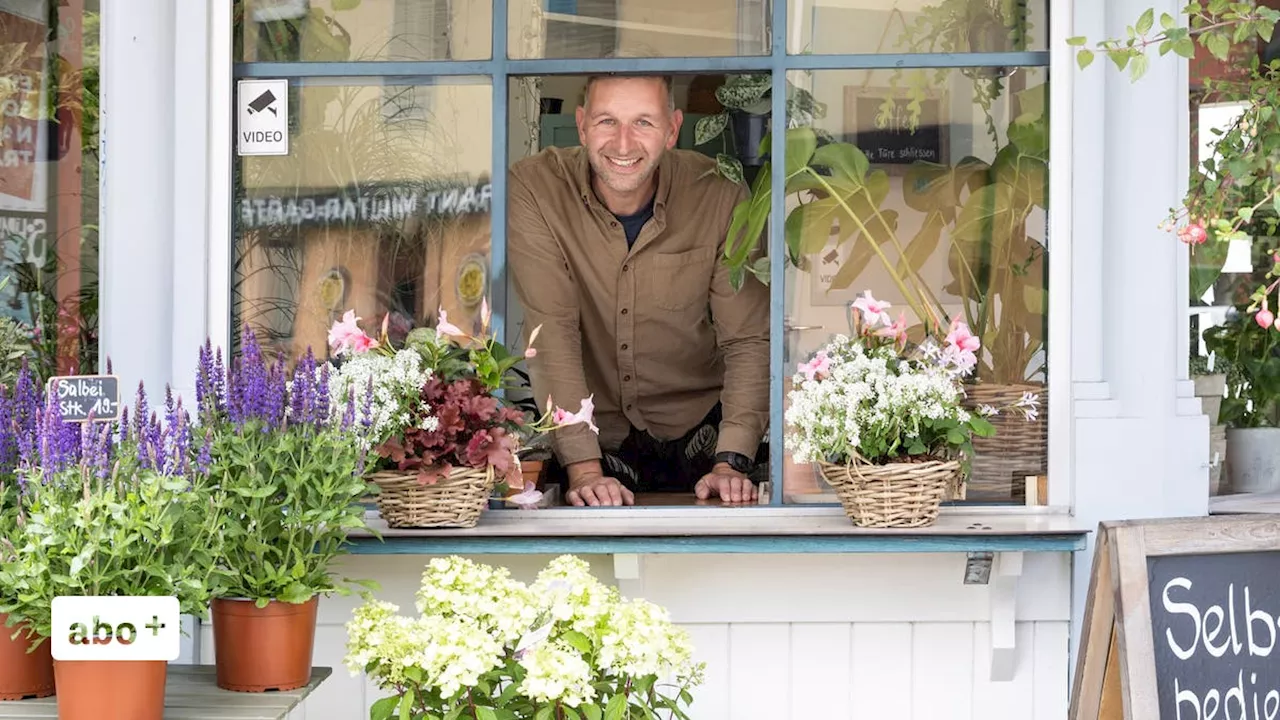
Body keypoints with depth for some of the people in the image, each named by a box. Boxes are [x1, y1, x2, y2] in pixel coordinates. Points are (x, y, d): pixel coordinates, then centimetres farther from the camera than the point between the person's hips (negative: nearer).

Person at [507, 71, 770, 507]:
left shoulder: (719, 194, -10)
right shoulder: (534, 189, -14)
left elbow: (749, 340, -8)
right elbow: (551, 333, -19)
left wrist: (732, 463, -22)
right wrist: (584, 468, -28)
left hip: (697, 424, 1)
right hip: (591, 427, -1)